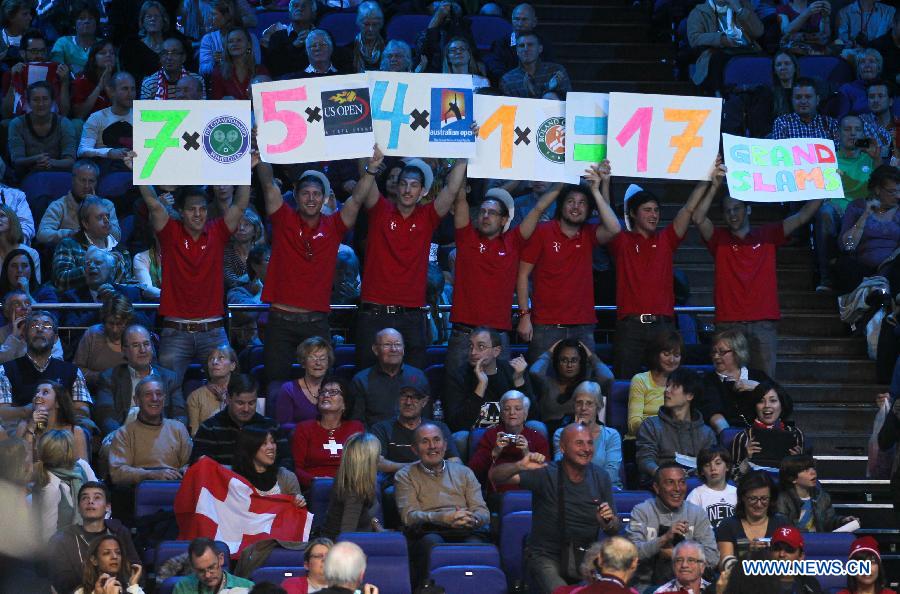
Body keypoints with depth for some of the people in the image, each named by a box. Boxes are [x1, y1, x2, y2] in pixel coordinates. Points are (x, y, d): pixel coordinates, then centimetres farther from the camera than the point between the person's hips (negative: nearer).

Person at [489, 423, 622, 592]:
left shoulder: (600, 477, 4)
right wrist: (520, 466, -38)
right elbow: (495, 476, -17)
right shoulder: (545, 473, -8)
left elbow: (615, 530, 9)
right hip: (547, 557, -4)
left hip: (586, 556, 4)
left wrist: (608, 522, -16)